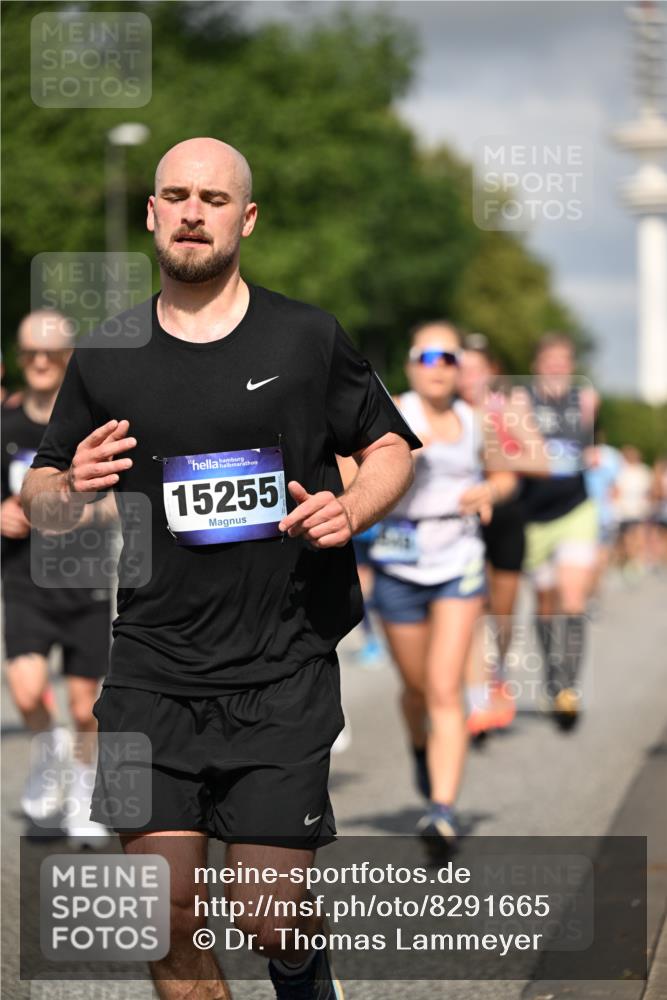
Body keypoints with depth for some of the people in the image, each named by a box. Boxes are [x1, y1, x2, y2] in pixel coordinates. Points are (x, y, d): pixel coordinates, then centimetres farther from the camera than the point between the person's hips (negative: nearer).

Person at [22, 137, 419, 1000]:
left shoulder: (306, 338, 3)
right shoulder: (105, 360, 7)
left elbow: (390, 447, 13)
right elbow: (36, 495, 14)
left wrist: (350, 510, -8)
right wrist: (69, 492, -9)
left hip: (283, 671, -1)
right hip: (153, 669, 2)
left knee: (268, 918, -2)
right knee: (168, 917, -4)